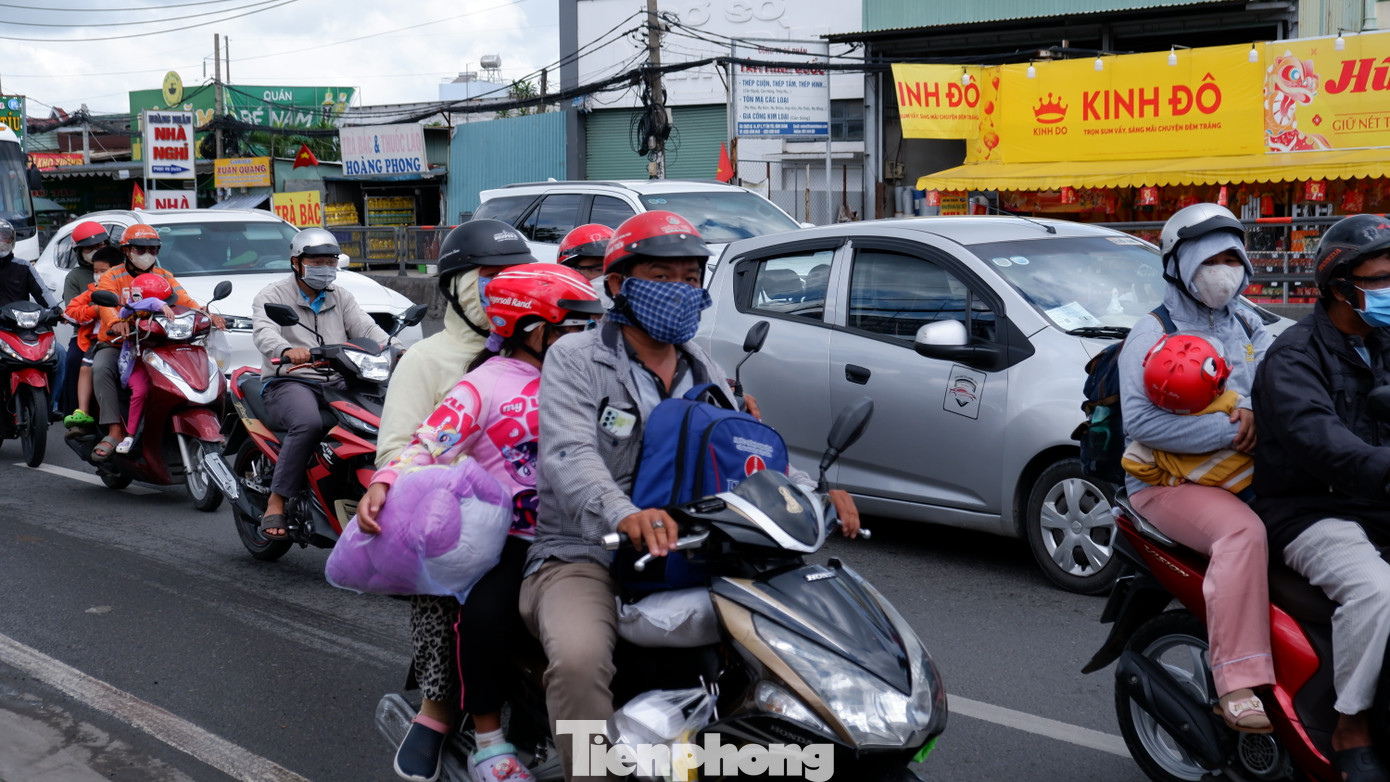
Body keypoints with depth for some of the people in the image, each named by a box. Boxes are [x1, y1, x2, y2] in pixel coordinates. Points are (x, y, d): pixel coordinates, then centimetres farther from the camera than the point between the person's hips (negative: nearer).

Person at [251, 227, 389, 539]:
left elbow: (365, 327, 5)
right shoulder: (272, 295, 4)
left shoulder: (341, 298, 21)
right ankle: (276, 502, -27)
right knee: (308, 423, -37)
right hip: (289, 382, -5)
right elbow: (264, 332, -16)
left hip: (336, 383, 5)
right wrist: (287, 351, -40)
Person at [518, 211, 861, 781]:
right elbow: (569, 456, -20)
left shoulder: (706, 376, 18)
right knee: (581, 658, -35)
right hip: (583, 558, -5)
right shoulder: (576, 359, -3)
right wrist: (624, 515, -42)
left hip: (685, 559, 6)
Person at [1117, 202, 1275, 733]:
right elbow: (1141, 419, -15)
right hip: (1169, 481, -7)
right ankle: (1239, 684, -38)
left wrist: (1253, 408, -13)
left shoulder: (1248, 327, 20)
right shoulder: (1153, 334, -2)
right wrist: (1228, 433, -18)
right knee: (1243, 532, -35)